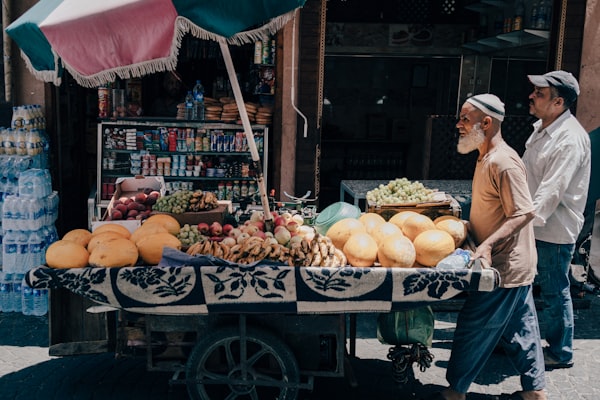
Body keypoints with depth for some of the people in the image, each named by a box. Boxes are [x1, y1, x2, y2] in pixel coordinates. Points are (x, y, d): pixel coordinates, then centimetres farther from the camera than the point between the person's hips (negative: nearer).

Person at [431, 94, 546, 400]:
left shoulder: (503, 162, -22)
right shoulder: (487, 157, 10)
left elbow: (524, 213, -25)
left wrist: (488, 245, -32)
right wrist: (467, 226, 15)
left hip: (505, 267, -10)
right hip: (511, 264, 10)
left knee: (473, 328, 1)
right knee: (519, 329, 18)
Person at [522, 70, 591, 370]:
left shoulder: (570, 140, -23)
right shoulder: (542, 127, 7)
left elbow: (551, 192, -29)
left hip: (554, 230, -9)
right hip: (532, 225, 9)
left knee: (555, 292, 5)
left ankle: (560, 353, 23)